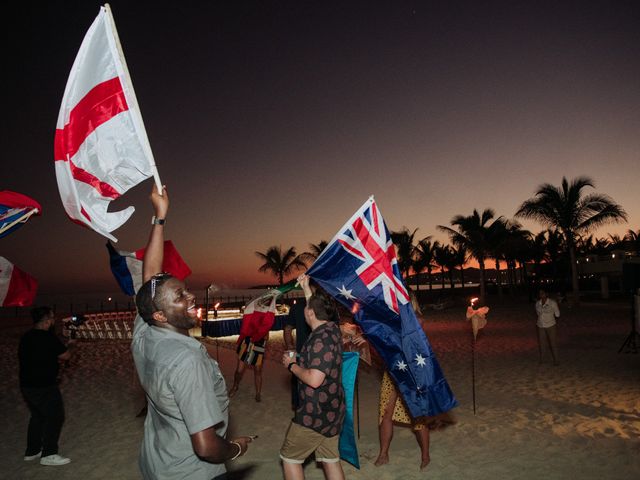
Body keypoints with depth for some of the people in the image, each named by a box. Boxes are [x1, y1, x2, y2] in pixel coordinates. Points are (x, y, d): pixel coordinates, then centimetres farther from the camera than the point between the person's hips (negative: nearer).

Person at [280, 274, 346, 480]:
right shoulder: (332, 328, 2)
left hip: (315, 413, -9)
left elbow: (314, 380, -29)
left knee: (289, 457, 8)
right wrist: (305, 287, 29)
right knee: (330, 458, 16)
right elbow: (317, 307, 24)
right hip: (331, 410, 9)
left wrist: (292, 365, -15)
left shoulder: (320, 340, -24)